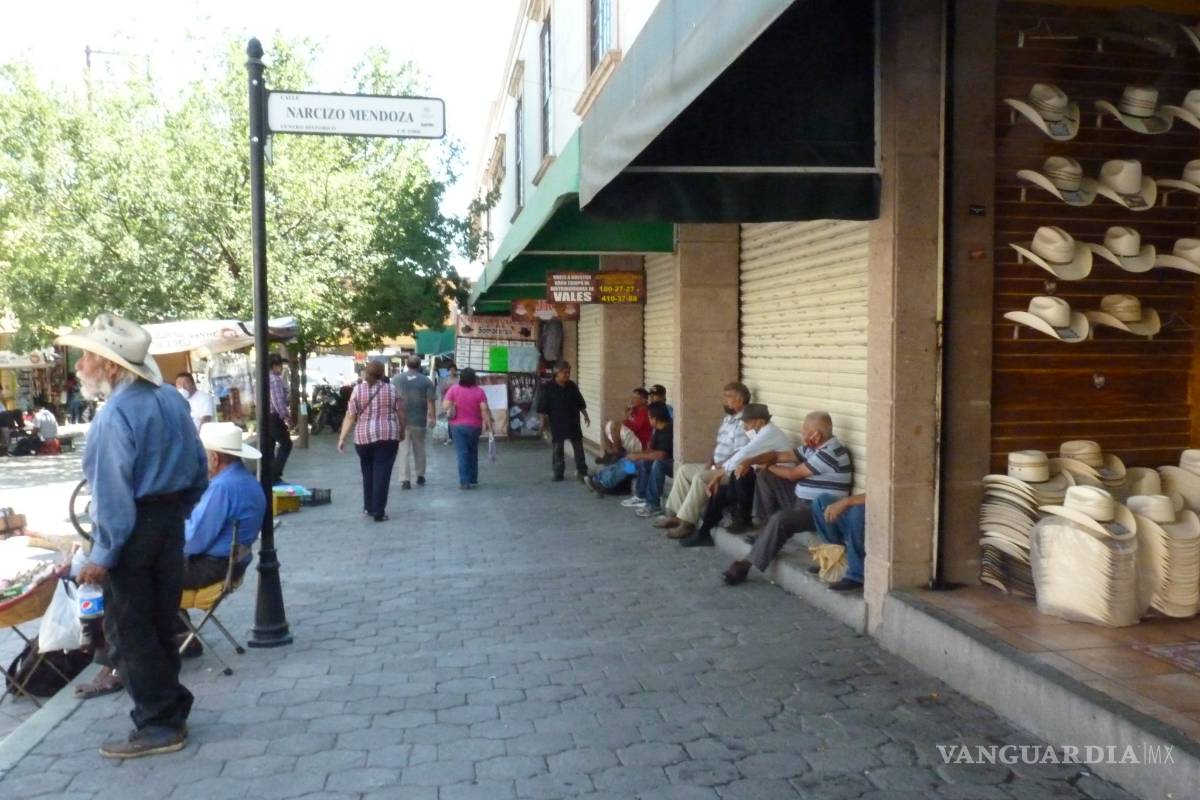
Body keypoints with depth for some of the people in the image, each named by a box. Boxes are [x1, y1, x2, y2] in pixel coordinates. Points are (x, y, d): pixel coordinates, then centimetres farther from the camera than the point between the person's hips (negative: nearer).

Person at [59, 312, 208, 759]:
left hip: (132, 530, -8)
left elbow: (112, 492, -22)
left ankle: (158, 726, 11)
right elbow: (199, 470, 10)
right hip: (170, 523, 8)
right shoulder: (172, 400, 5)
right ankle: (172, 712, 27)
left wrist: (102, 554, -18)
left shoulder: (115, 415, -20)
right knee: (161, 624, 18)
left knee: (129, 631, 4)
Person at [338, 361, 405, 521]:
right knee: (382, 473, -1)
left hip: (364, 437, 2)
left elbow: (350, 417, 0)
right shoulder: (391, 389, 4)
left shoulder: (358, 390, 4)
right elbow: (401, 413, 6)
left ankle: (368, 507, 26)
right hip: (388, 436, -1)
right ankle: (379, 512, -3)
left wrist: (342, 438, 2)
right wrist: (402, 432, 19)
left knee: (367, 472, 19)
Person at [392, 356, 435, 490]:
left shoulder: (397, 379, 1)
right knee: (419, 449, 17)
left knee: (403, 450, 1)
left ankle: (405, 480, -7)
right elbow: (430, 401, -6)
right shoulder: (426, 381, -2)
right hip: (419, 420, 1)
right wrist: (432, 417, 2)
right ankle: (420, 476, 27)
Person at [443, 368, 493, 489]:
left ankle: (464, 481, -7)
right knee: (473, 452, 17)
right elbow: (484, 410, -11)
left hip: (458, 426, -1)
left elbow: (445, 407, -11)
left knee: (462, 453, 0)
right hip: (474, 426, 1)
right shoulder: (479, 391, -6)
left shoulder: (453, 389, -7)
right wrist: (489, 426, -7)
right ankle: (473, 479, 23)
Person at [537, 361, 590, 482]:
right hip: (557, 423, -3)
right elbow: (542, 407, -6)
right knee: (558, 449, 3)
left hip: (573, 422, 3)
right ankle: (558, 473, 12)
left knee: (578, 447, 4)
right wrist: (543, 421, -8)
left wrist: (585, 415, 9)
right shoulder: (549, 388, -8)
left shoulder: (572, 386, 5)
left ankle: (582, 472, 11)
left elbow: (580, 403, 13)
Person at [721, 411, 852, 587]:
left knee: (780, 519, -29)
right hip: (803, 502, 10)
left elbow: (793, 474, -14)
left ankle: (748, 563, -25)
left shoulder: (830, 453, -19)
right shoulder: (812, 447, 10)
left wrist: (769, 466, 2)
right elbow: (780, 456, 10)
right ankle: (765, 530, -1)